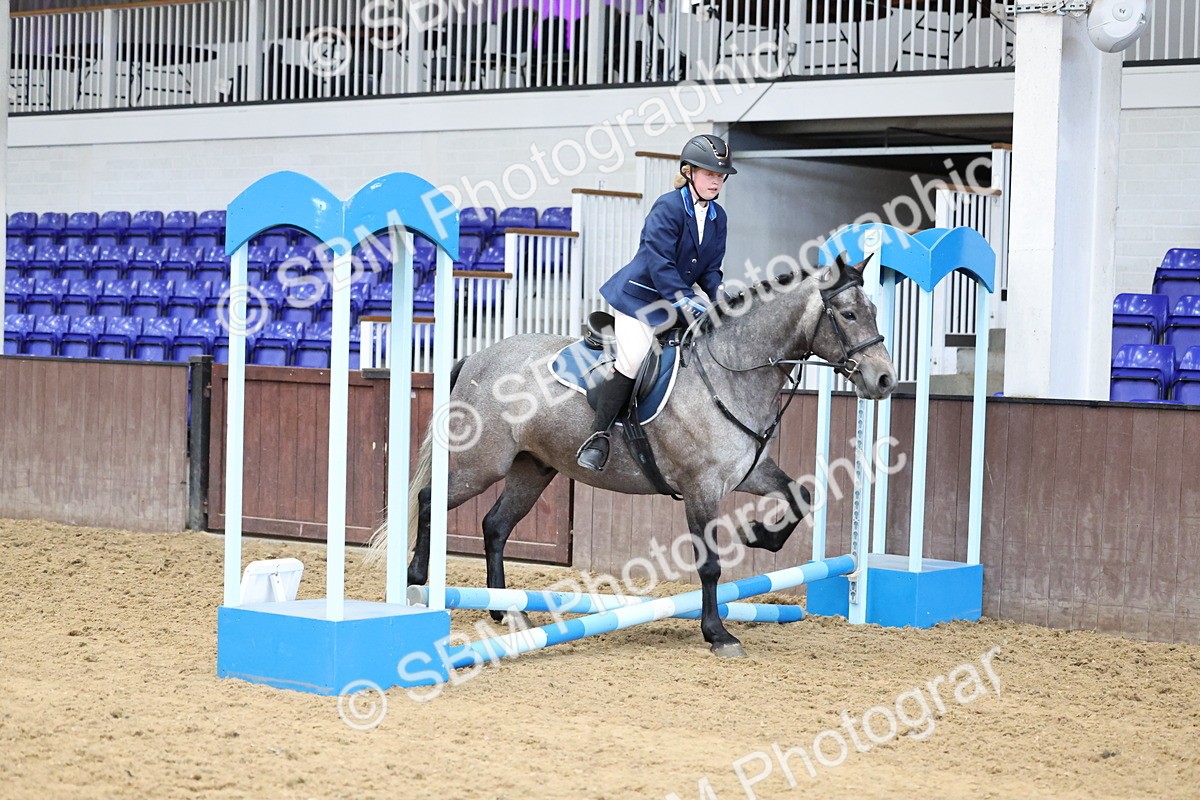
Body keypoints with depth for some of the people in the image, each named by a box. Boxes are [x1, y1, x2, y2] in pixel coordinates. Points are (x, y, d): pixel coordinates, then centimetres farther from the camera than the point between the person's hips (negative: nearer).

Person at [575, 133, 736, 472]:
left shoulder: (717, 217, 7)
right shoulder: (667, 207, -16)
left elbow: (710, 269, 11)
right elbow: (659, 261, -22)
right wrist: (686, 302, -28)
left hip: (677, 298, 8)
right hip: (641, 295, -8)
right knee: (632, 360, -22)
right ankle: (598, 437, -13)